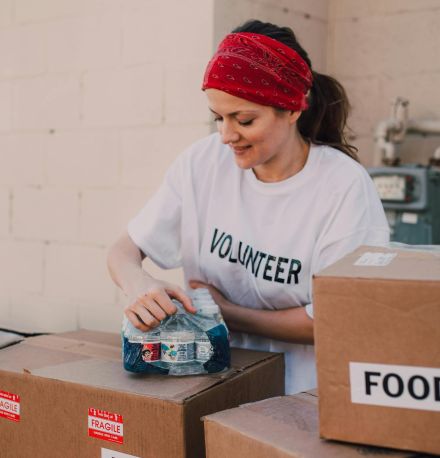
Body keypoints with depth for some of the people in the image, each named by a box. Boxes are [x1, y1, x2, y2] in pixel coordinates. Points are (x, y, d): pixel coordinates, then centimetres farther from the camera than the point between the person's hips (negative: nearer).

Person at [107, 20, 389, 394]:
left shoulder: (344, 186, -13)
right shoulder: (203, 162, -1)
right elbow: (123, 251, 2)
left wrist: (229, 313, -8)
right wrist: (137, 284, -21)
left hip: (305, 391, -2)